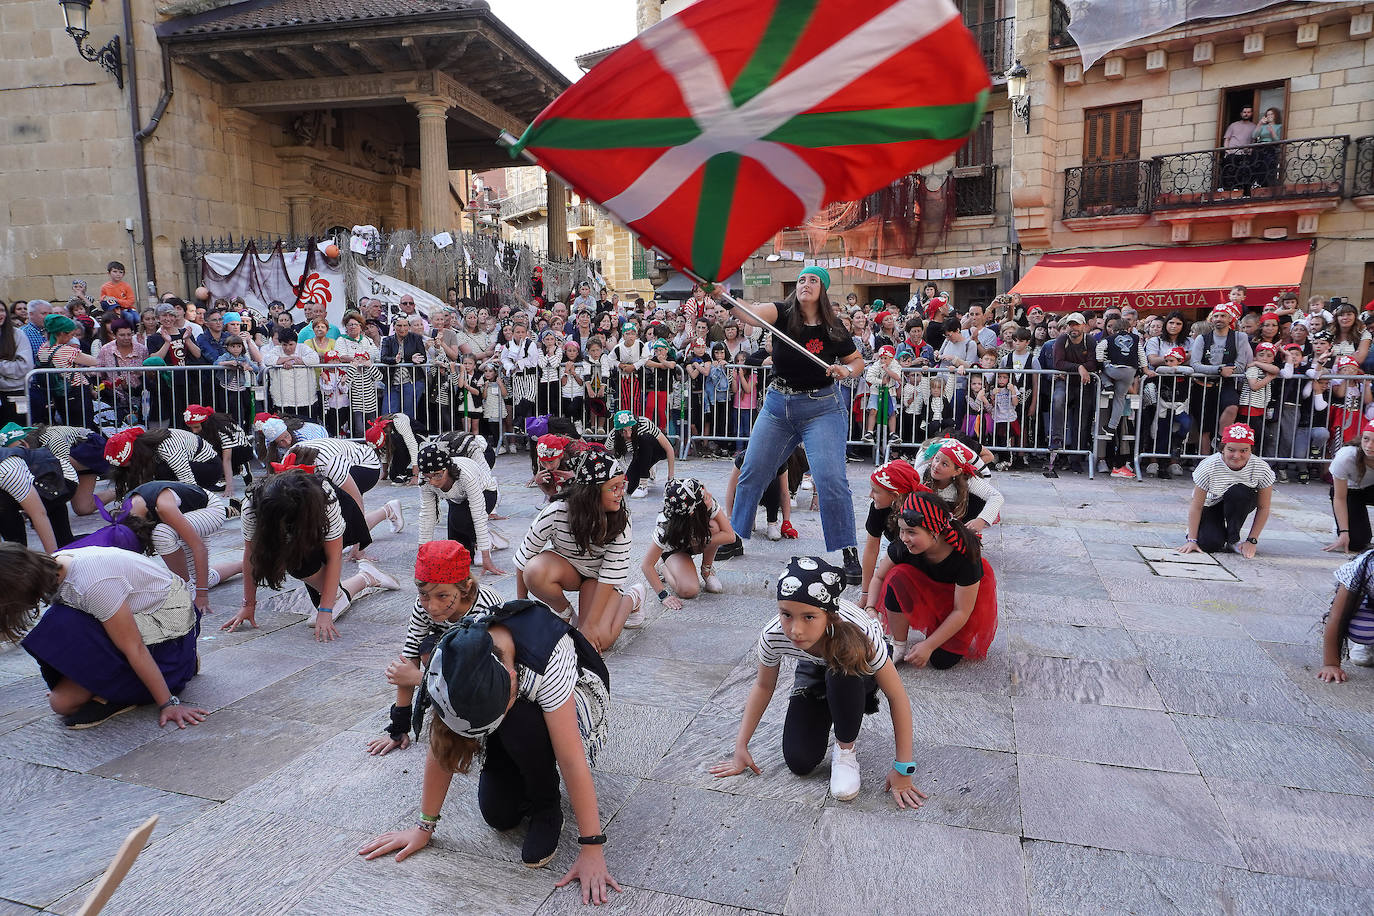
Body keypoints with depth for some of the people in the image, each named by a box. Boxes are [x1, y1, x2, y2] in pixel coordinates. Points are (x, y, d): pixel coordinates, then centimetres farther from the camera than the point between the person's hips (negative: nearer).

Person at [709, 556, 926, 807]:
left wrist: (902, 769, -26)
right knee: (799, 763, -9)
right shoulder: (773, 636, -33)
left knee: (842, 674, -39)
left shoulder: (859, 635, -42)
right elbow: (764, 686, -11)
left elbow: (897, 697, -30)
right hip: (814, 667, 3)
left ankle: (845, 751, -11)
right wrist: (741, 747, -9)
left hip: (861, 670, -2)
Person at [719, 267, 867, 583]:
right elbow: (750, 313, -25)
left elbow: (858, 360, 10)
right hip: (778, 405, 3)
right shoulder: (782, 314, -5)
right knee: (751, 472, 7)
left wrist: (846, 371, -13)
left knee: (831, 479, -15)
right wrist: (725, 297, -44)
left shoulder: (834, 331, -4)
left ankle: (849, 552, -2)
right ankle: (734, 536, 27)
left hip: (821, 409, -2)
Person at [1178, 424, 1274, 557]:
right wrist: (1192, 540, -21)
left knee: (1238, 492, -34)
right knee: (1209, 544, -26)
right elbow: (1196, 506, -19)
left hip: (1241, 505, 1)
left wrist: (1252, 541, -17)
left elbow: (1263, 508, -13)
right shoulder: (1209, 467, -26)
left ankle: (1233, 539, -13)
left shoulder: (1262, 469, -23)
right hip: (1211, 507, -1)